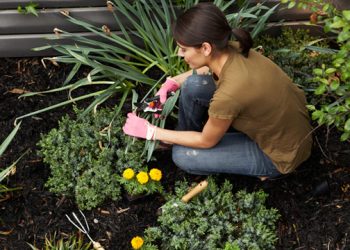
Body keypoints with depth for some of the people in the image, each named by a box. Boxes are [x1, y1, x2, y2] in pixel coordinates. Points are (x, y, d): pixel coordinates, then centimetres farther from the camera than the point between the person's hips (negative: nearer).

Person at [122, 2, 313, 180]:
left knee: (183, 155, -7)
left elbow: (206, 141, -17)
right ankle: (184, 135, 22)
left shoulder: (229, 94, -38)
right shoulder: (230, 50, -16)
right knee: (193, 84, -8)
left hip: (280, 151, -7)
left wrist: (151, 131, -9)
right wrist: (173, 83, 0)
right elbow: (208, 68, 12)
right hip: (275, 116, 7)